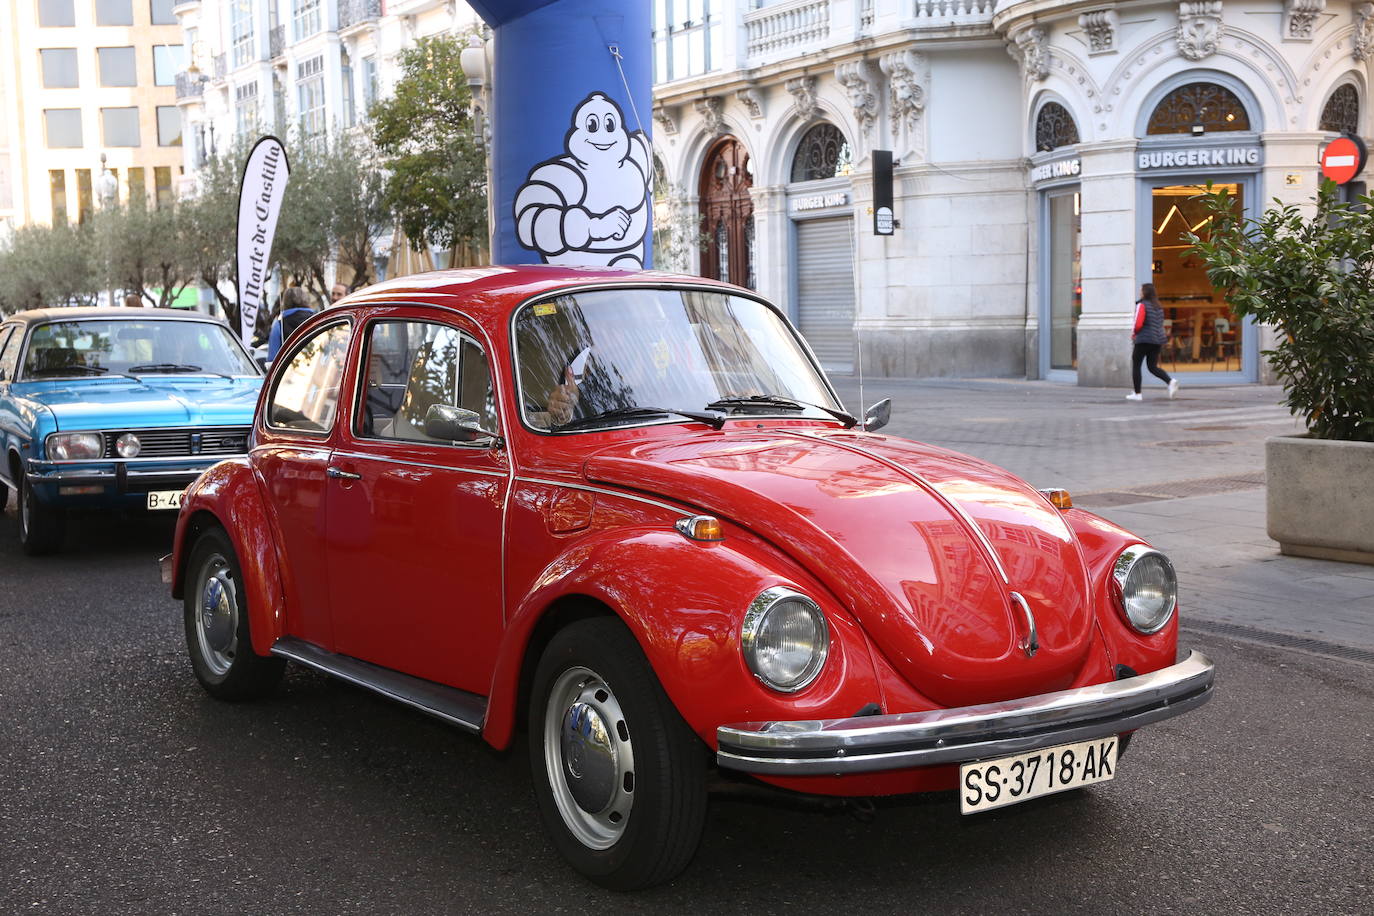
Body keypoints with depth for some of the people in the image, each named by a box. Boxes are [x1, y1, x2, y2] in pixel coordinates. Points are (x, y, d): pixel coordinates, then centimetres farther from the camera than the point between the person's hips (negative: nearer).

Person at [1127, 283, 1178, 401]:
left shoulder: (1142, 305, -11)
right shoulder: (1158, 306, 13)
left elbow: (1138, 324, -19)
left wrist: (1134, 334, 2)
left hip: (1144, 339, -7)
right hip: (1157, 340, 7)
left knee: (1135, 366, 7)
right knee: (1153, 367, 11)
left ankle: (1137, 394, 7)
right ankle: (1171, 381, -14)